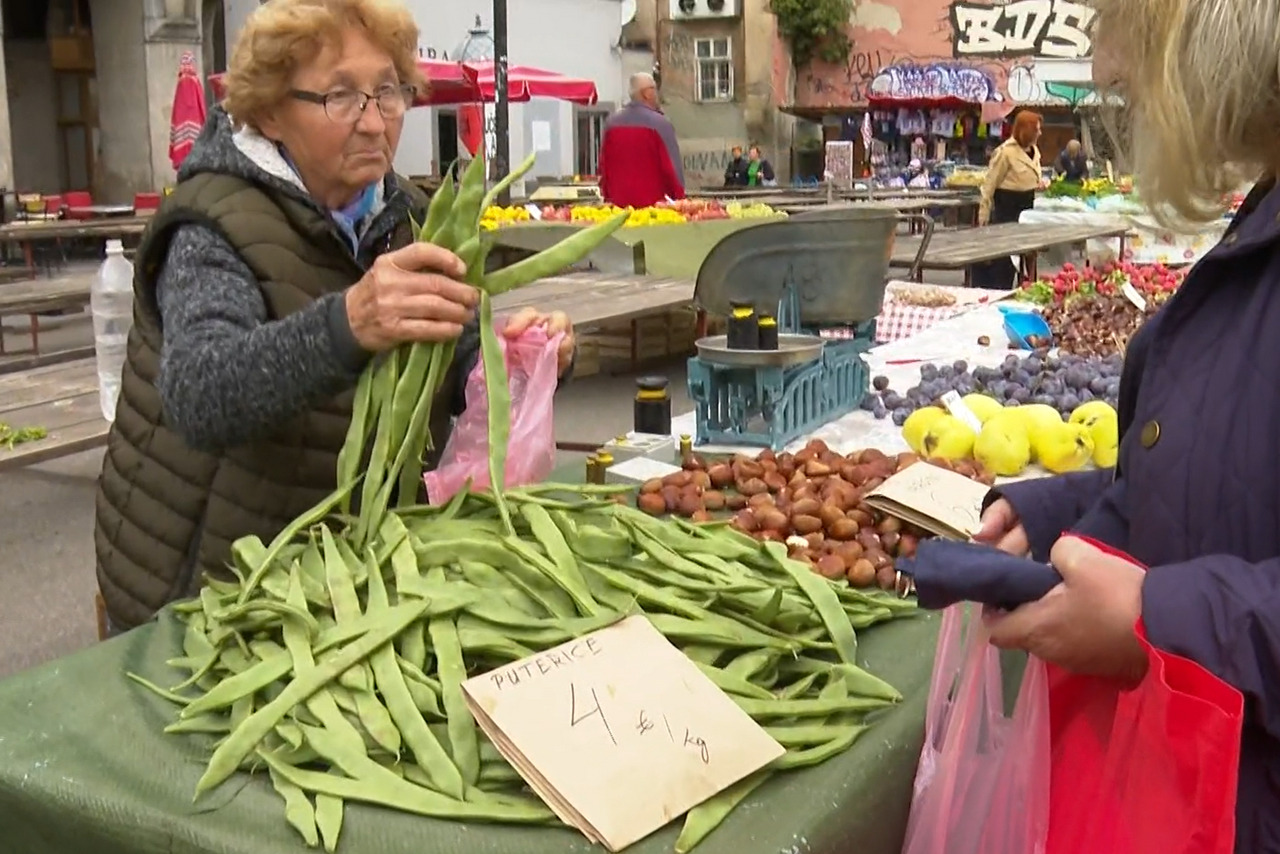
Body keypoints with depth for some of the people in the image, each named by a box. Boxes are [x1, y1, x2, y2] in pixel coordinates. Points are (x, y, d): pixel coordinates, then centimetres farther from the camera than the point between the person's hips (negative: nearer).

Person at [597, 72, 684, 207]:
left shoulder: (612, 122, 8)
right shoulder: (659, 123, -9)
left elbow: (603, 165, 13)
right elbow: (671, 166, -8)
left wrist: (608, 196, 21)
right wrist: (679, 196, 2)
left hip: (618, 201, 5)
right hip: (654, 201, -5)